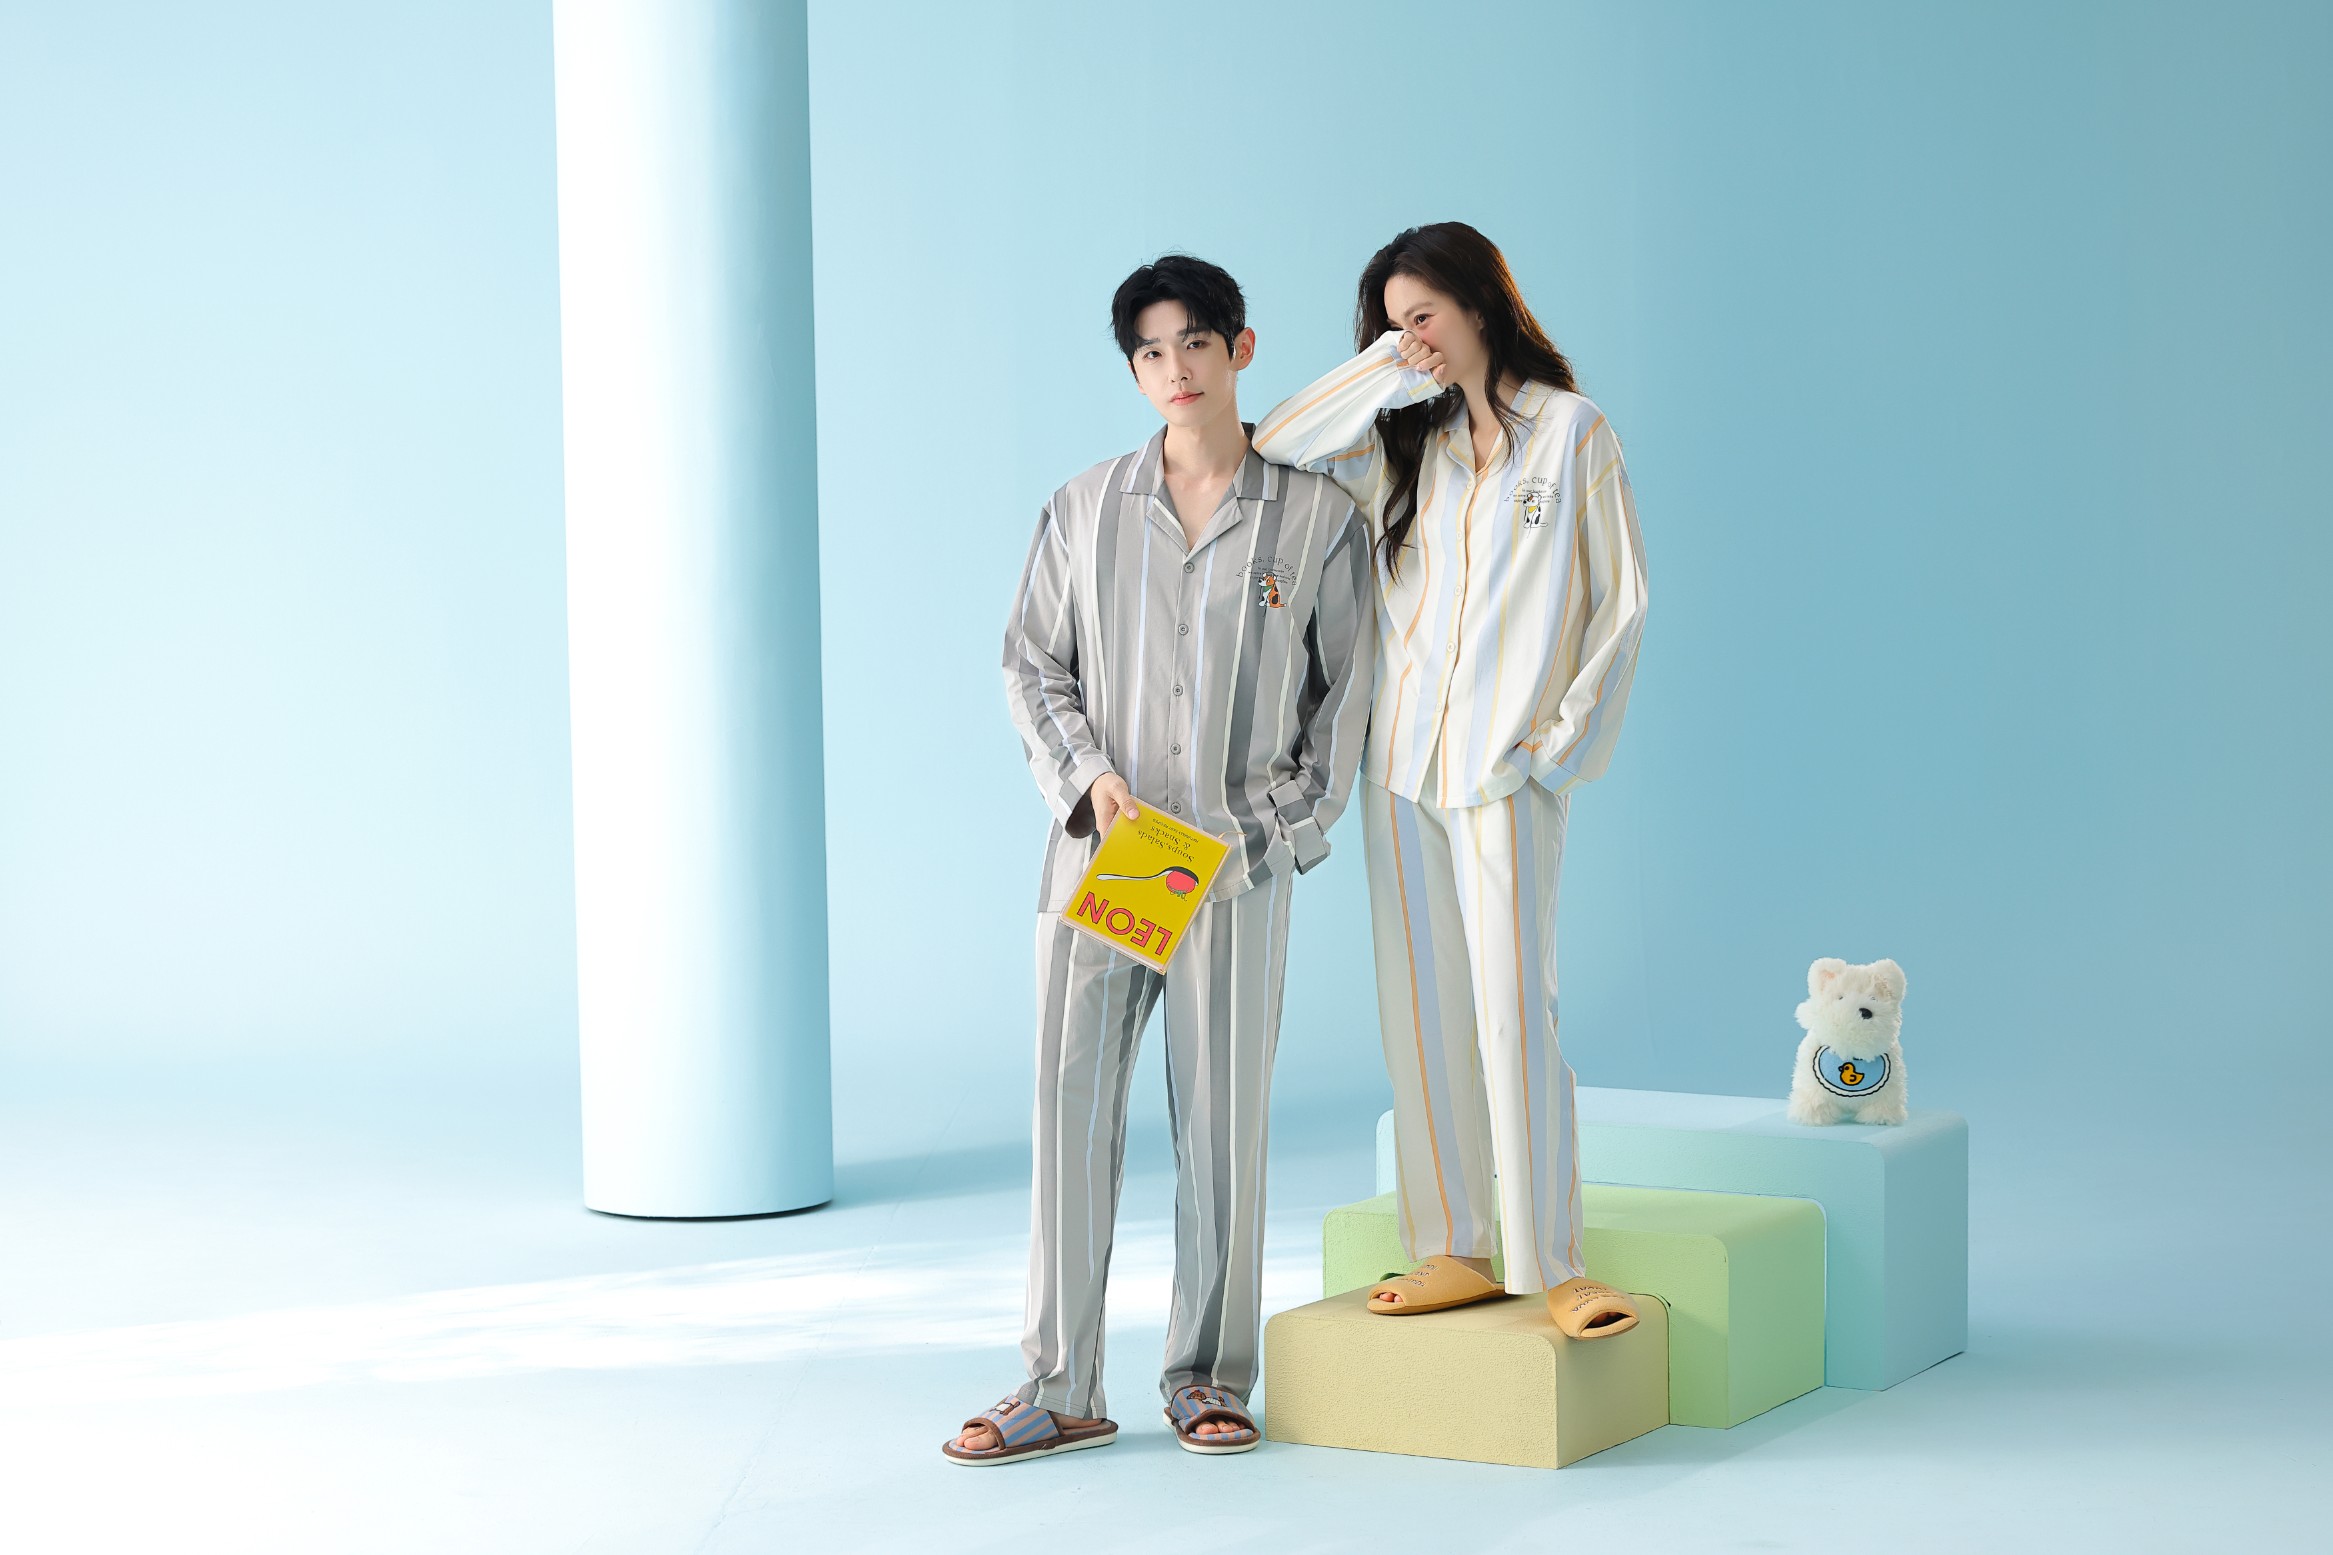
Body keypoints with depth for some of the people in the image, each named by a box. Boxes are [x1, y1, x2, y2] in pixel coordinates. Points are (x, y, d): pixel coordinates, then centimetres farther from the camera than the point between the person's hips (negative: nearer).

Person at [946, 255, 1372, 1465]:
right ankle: (1061, 1387, 7)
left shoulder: (1316, 517, 4)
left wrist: (1287, 819, -3)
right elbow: (1031, 664, 11)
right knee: (1071, 1103, -1)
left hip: (1236, 862, -1)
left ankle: (1210, 1377, 16)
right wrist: (1089, 777, -5)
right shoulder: (1085, 509, 7)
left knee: (1224, 1116, 3)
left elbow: (1345, 689, 7)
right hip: (1099, 849, 1)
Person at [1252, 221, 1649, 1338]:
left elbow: (1621, 602, 0)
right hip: (1401, 757, 5)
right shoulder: (1407, 439, 15)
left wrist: (1567, 737, -7)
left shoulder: (1573, 431, 2)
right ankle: (1454, 1250, 10)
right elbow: (1272, 450, 5)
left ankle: (1551, 1263, -2)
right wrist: (1386, 368, 2)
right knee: (1421, 1008, 4)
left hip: (1504, 767, -5)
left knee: (1513, 1011, -9)